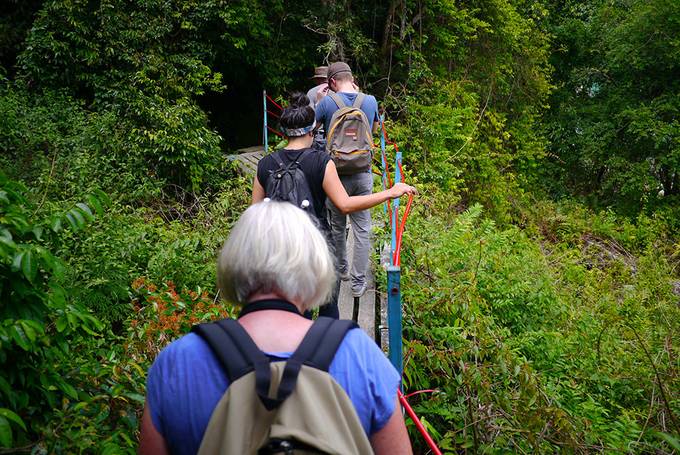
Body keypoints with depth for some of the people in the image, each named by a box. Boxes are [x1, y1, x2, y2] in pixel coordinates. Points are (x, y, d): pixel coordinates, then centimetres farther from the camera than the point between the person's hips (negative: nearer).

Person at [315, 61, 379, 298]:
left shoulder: (327, 102, -10)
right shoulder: (370, 101, -1)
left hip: (336, 174, -1)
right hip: (363, 175, 1)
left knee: (337, 226, 18)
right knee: (362, 230, 5)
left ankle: (341, 269, 35)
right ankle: (358, 282, 7)